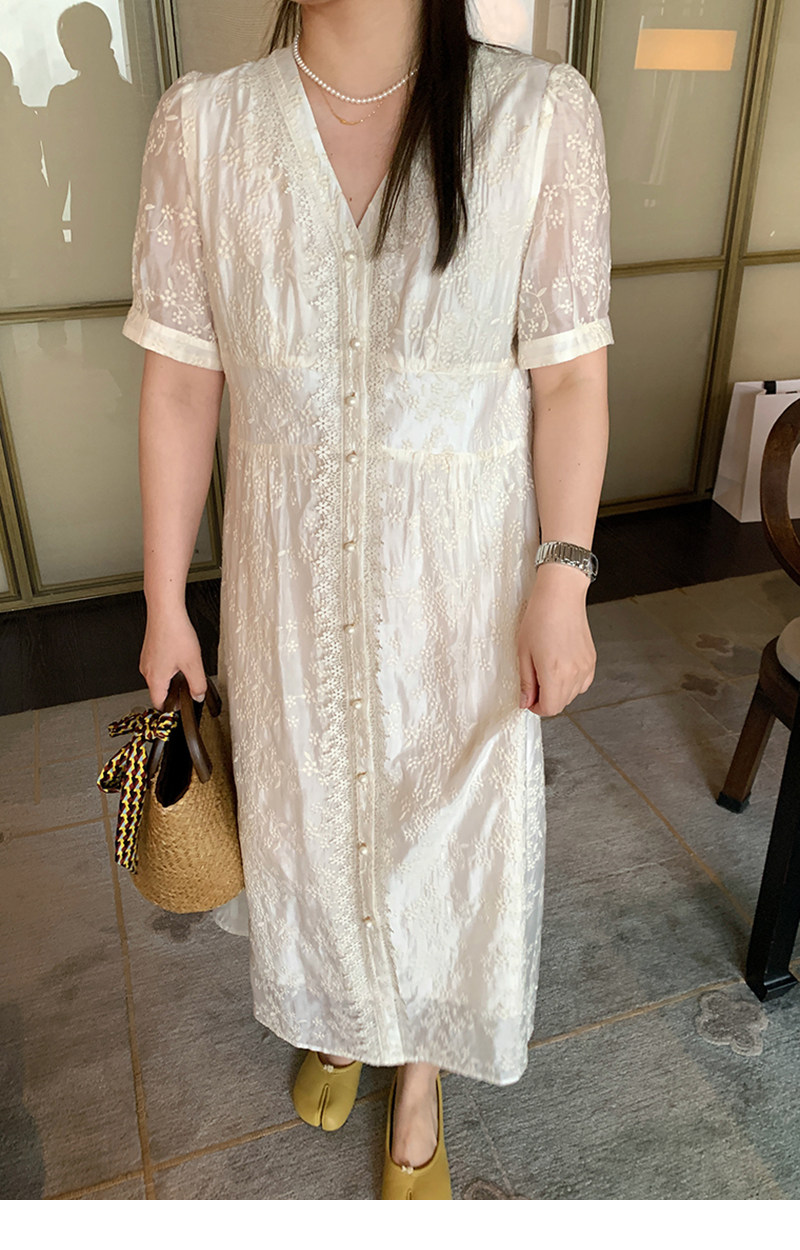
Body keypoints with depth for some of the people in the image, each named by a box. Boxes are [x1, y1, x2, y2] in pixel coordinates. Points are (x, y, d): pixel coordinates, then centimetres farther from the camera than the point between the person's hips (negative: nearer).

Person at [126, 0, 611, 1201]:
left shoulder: (542, 113, -9)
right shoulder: (199, 126, -6)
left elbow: (569, 376, -6)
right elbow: (179, 385, -3)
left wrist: (562, 578, -12)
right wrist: (165, 603, 0)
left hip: (463, 575, -1)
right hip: (288, 572, 2)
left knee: (450, 820, 16)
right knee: (307, 803, 22)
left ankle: (420, 1073, 47)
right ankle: (336, 1014, 56)